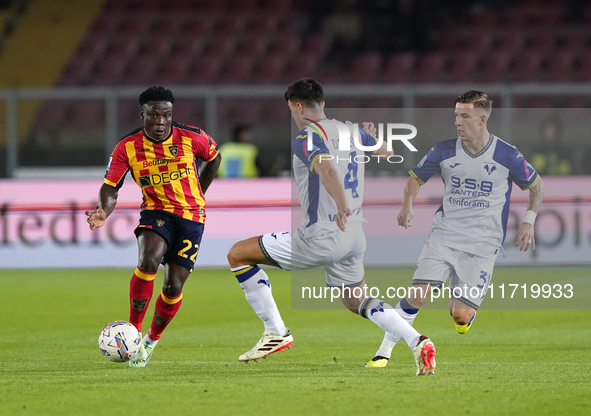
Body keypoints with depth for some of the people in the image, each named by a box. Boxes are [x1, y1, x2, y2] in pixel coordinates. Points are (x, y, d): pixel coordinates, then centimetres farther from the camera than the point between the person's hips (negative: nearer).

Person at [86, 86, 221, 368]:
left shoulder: (191, 138, -7)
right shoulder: (127, 148, -8)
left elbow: (214, 158, 14)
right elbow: (110, 186, -4)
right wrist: (103, 212, -25)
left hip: (191, 217, 1)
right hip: (155, 212, -1)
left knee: (173, 286, -6)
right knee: (148, 261, -32)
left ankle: (152, 339, 22)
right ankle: (134, 331, -19)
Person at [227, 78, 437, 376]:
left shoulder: (306, 138, -12)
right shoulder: (352, 131, 11)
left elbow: (325, 166, -33)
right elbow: (387, 152, 29)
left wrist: (342, 205, -45)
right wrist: (371, 137, 50)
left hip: (322, 236, -8)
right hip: (355, 237, 8)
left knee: (238, 254, 2)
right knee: (357, 302, 25)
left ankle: (276, 332, 0)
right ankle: (418, 342, 6)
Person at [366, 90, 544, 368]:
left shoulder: (508, 156, -6)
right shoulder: (444, 152, -1)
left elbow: (536, 186, 11)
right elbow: (416, 176, 16)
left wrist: (528, 222, -2)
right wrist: (407, 206, -2)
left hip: (482, 244, -2)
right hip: (444, 235, 2)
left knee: (460, 316, -11)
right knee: (417, 295, -17)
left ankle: (464, 307, 28)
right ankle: (385, 351, -4)